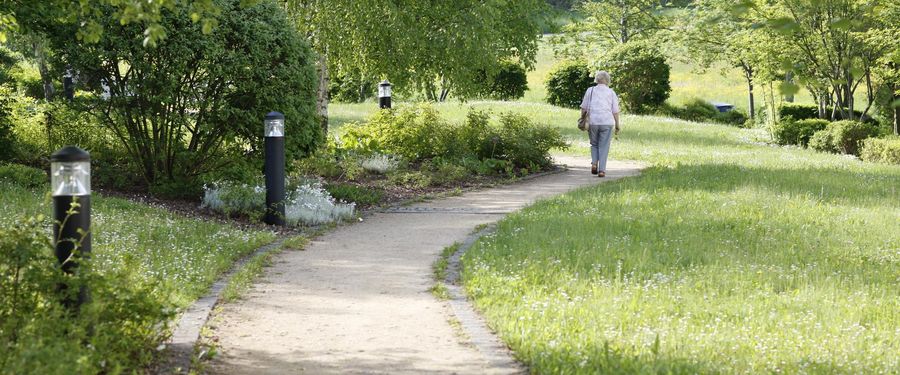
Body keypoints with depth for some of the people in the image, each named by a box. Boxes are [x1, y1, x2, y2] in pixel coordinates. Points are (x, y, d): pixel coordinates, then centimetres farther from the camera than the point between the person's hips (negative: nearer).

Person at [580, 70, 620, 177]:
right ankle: (602, 170, -1)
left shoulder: (590, 90, 7)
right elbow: (615, 111, 3)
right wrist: (617, 125, 9)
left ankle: (594, 163, -3)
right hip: (607, 122, -1)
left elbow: (583, 108, 5)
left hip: (593, 122, 1)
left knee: (594, 144, 18)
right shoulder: (611, 92, 6)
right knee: (604, 146, 5)